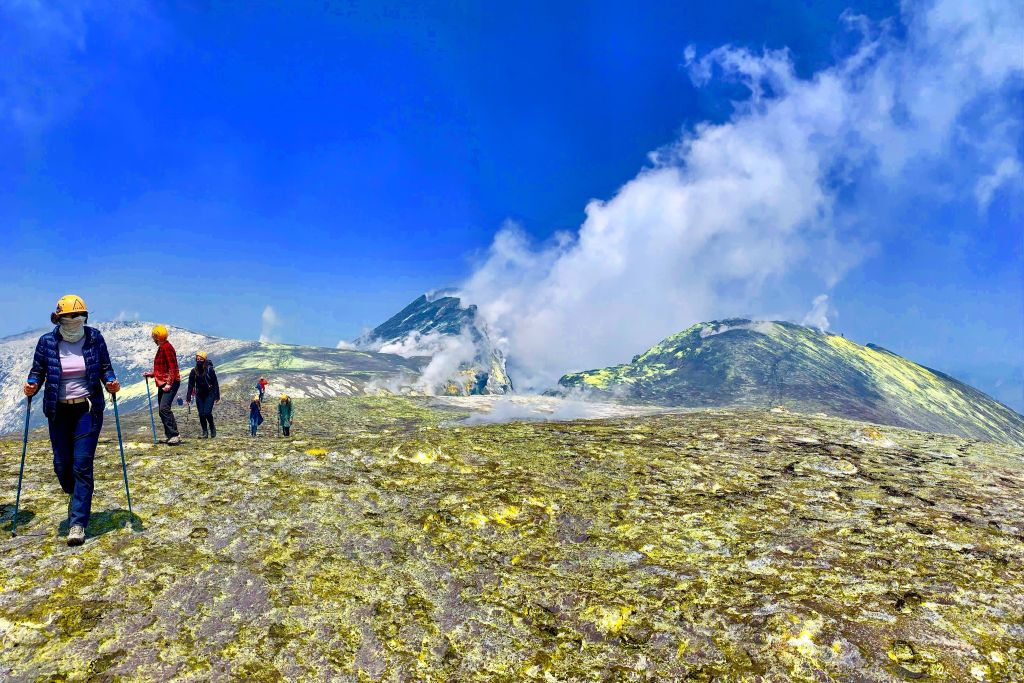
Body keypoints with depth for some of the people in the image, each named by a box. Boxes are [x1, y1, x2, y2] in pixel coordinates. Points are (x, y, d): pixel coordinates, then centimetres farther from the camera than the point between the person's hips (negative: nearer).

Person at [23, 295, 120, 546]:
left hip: (88, 409, -2)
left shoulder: (94, 338, -3)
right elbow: (37, 371, 5)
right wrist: (32, 385, -16)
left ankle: (78, 522, -1)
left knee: (82, 465, -6)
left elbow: (105, 368, 5)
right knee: (62, 464, 7)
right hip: (59, 411, 2)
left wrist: (110, 382, -15)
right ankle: (78, 501, 38)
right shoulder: (47, 342, -2)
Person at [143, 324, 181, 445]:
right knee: (162, 409, 10)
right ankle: (170, 435, 16)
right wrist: (151, 374, 24)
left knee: (164, 408, -21)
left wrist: (169, 384, -23)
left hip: (170, 383, -11)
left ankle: (174, 435, -23)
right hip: (163, 383, 11)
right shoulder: (161, 348, 19)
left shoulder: (166, 347, -12)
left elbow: (172, 367, -19)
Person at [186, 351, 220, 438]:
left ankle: (212, 428, 10)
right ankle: (205, 432, 11)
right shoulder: (194, 371, 1)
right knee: (201, 414, -1)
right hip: (199, 395, 3)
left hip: (209, 395, -3)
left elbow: (215, 383, -5)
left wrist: (217, 396, -7)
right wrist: (188, 397, 0)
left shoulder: (210, 369, -8)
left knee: (207, 413, -14)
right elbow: (190, 385, 4)